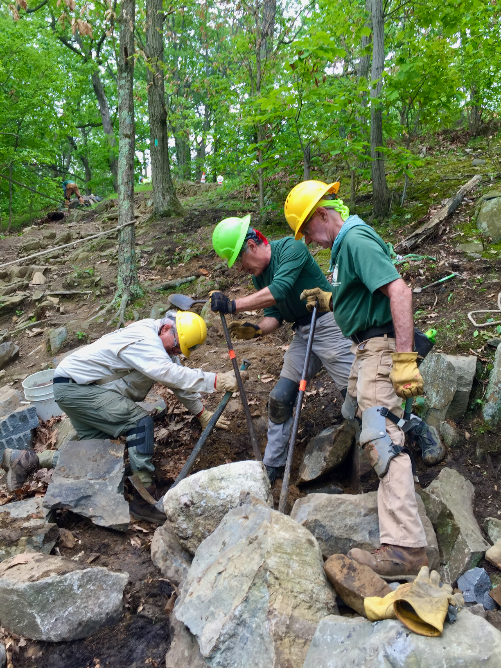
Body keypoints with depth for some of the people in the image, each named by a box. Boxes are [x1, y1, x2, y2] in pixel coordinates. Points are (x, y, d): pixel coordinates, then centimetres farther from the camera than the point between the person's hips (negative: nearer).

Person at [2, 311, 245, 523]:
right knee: (140, 422, -23)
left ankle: (28, 459, 18)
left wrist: (202, 413, 4)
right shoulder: (143, 339, -27)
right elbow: (169, 374, -41)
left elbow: (179, 378, 10)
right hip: (74, 384, -11)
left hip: (88, 388, 11)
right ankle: (143, 497, -19)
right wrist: (217, 381, -44)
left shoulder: (163, 346, 4)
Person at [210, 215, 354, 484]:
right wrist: (256, 329, -12)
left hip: (329, 325, -8)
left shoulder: (290, 248, -16)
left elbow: (278, 291, -31)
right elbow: (274, 316, 9)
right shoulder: (259, 274, 9)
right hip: (302, 334, 8)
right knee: (279, 398, 4)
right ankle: (272, 465, 17)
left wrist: (233, 305, -30)